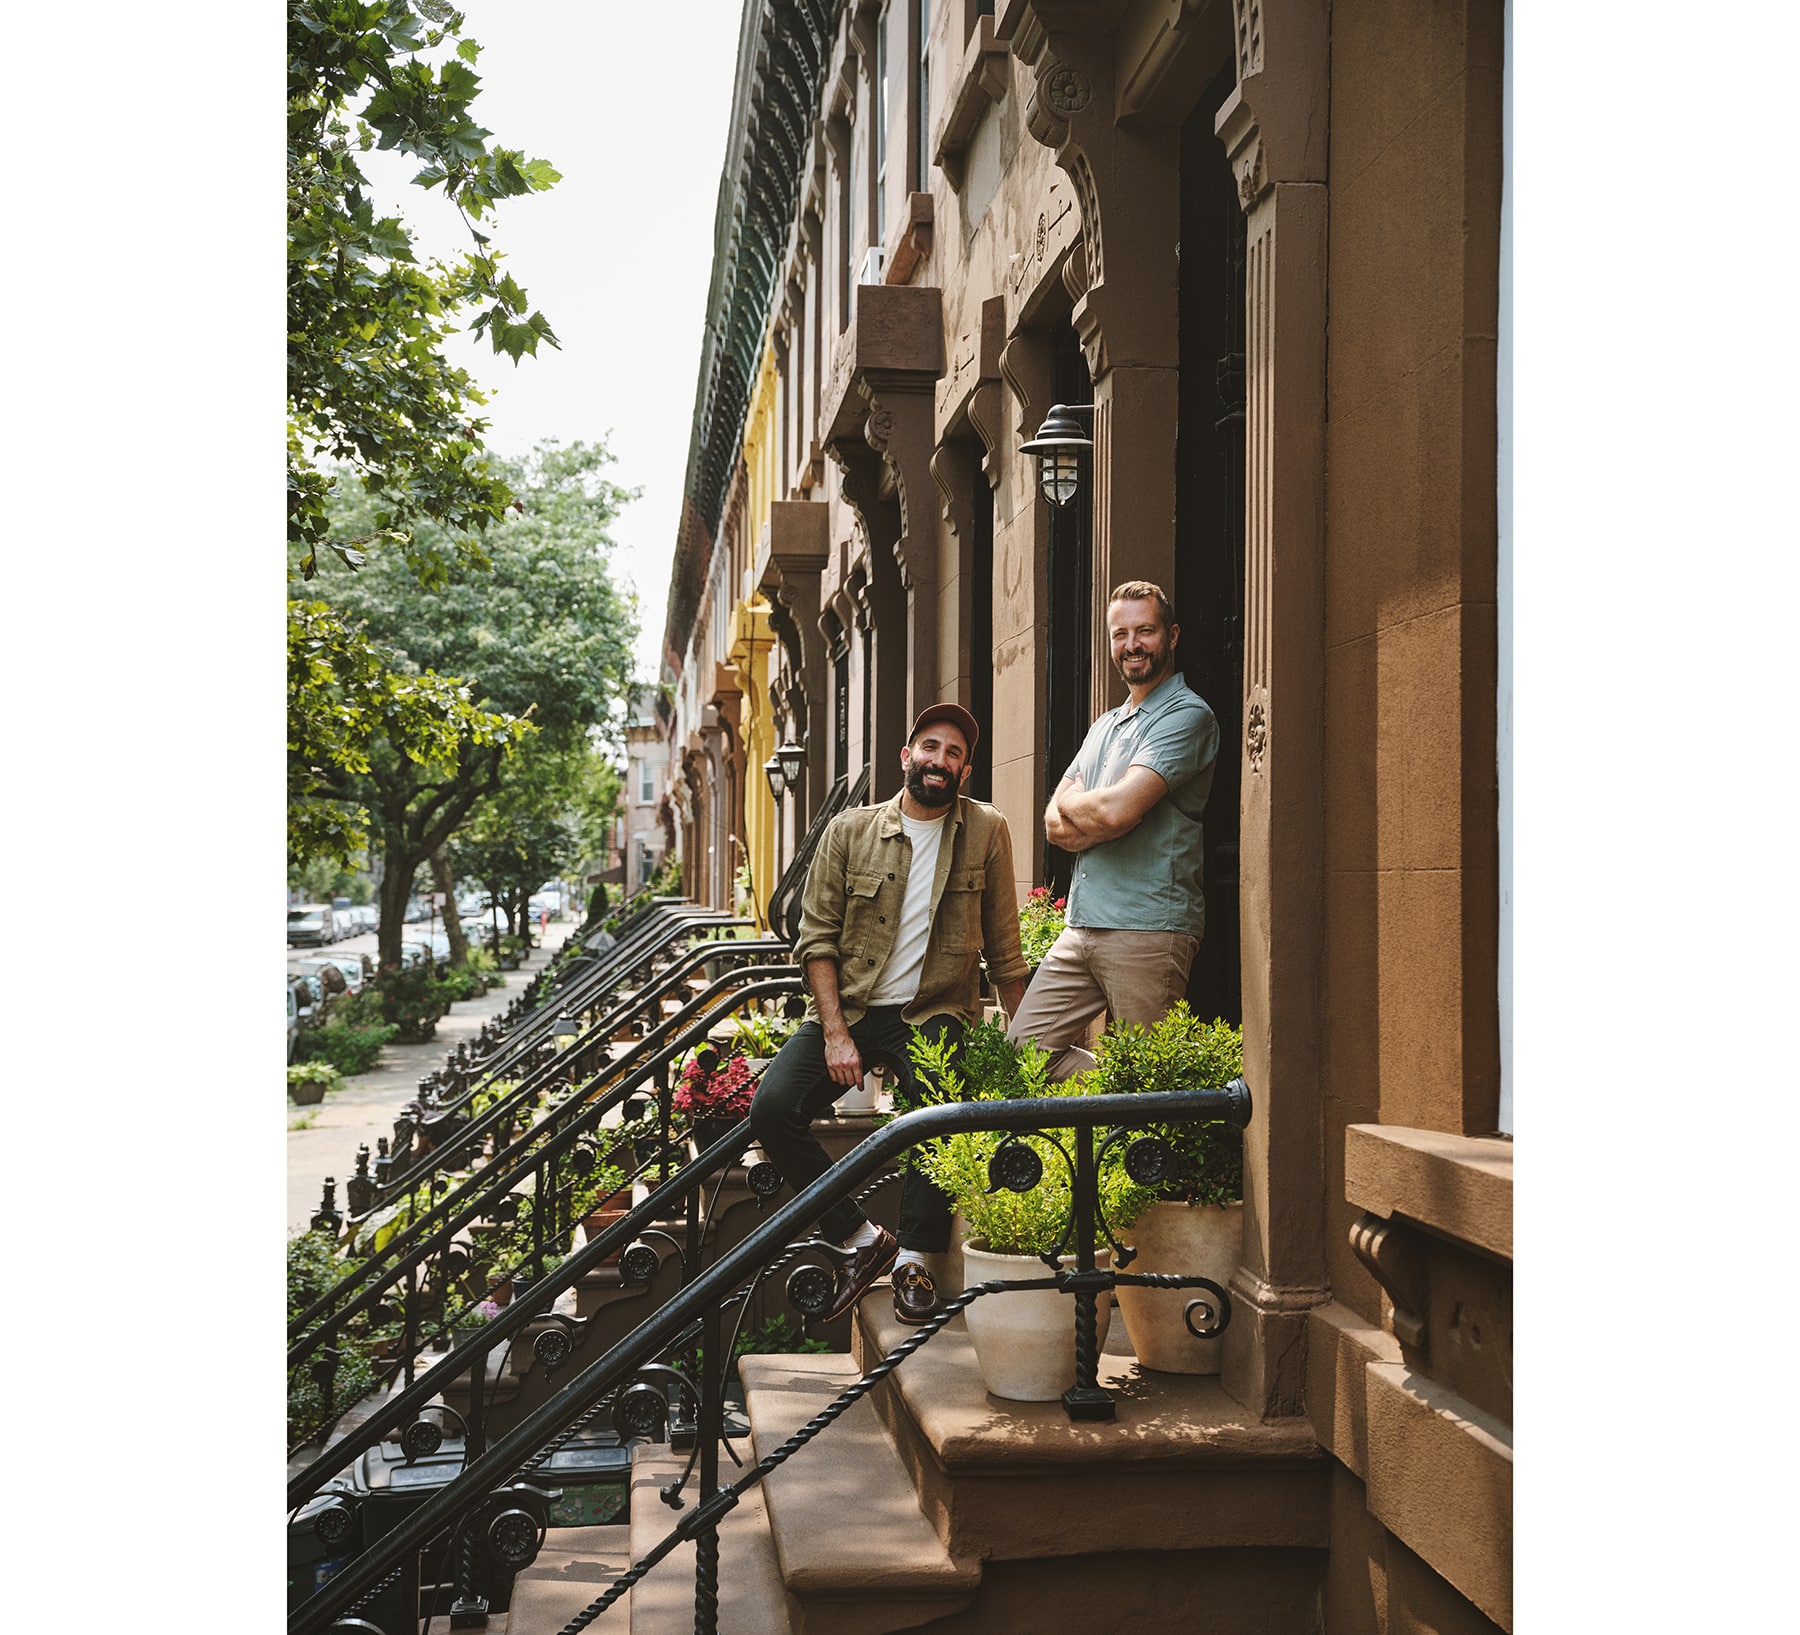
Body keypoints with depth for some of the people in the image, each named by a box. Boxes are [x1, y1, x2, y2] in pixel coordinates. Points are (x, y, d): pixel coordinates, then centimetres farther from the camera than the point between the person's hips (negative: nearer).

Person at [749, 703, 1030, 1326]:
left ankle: (914, 1258, -14)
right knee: (772, 1109, -20)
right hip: (848, 1008, 2)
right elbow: (817, 936, 1)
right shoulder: (850, 830, 3)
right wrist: (835, 1033, -10)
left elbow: (1003, 948, 9)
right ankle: (861, 1239, -6)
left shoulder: (986, 832, 3)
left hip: (934, 1013, -1)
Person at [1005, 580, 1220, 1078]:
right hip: (1081, 925, 8)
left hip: (1147, 928, -8)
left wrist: (1071, 802, 3)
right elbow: (1054, 825, 13)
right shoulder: (1104, 727, 22)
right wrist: (1099, 825, -9)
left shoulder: (1187, 715, -6)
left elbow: (1117, 809, -19)